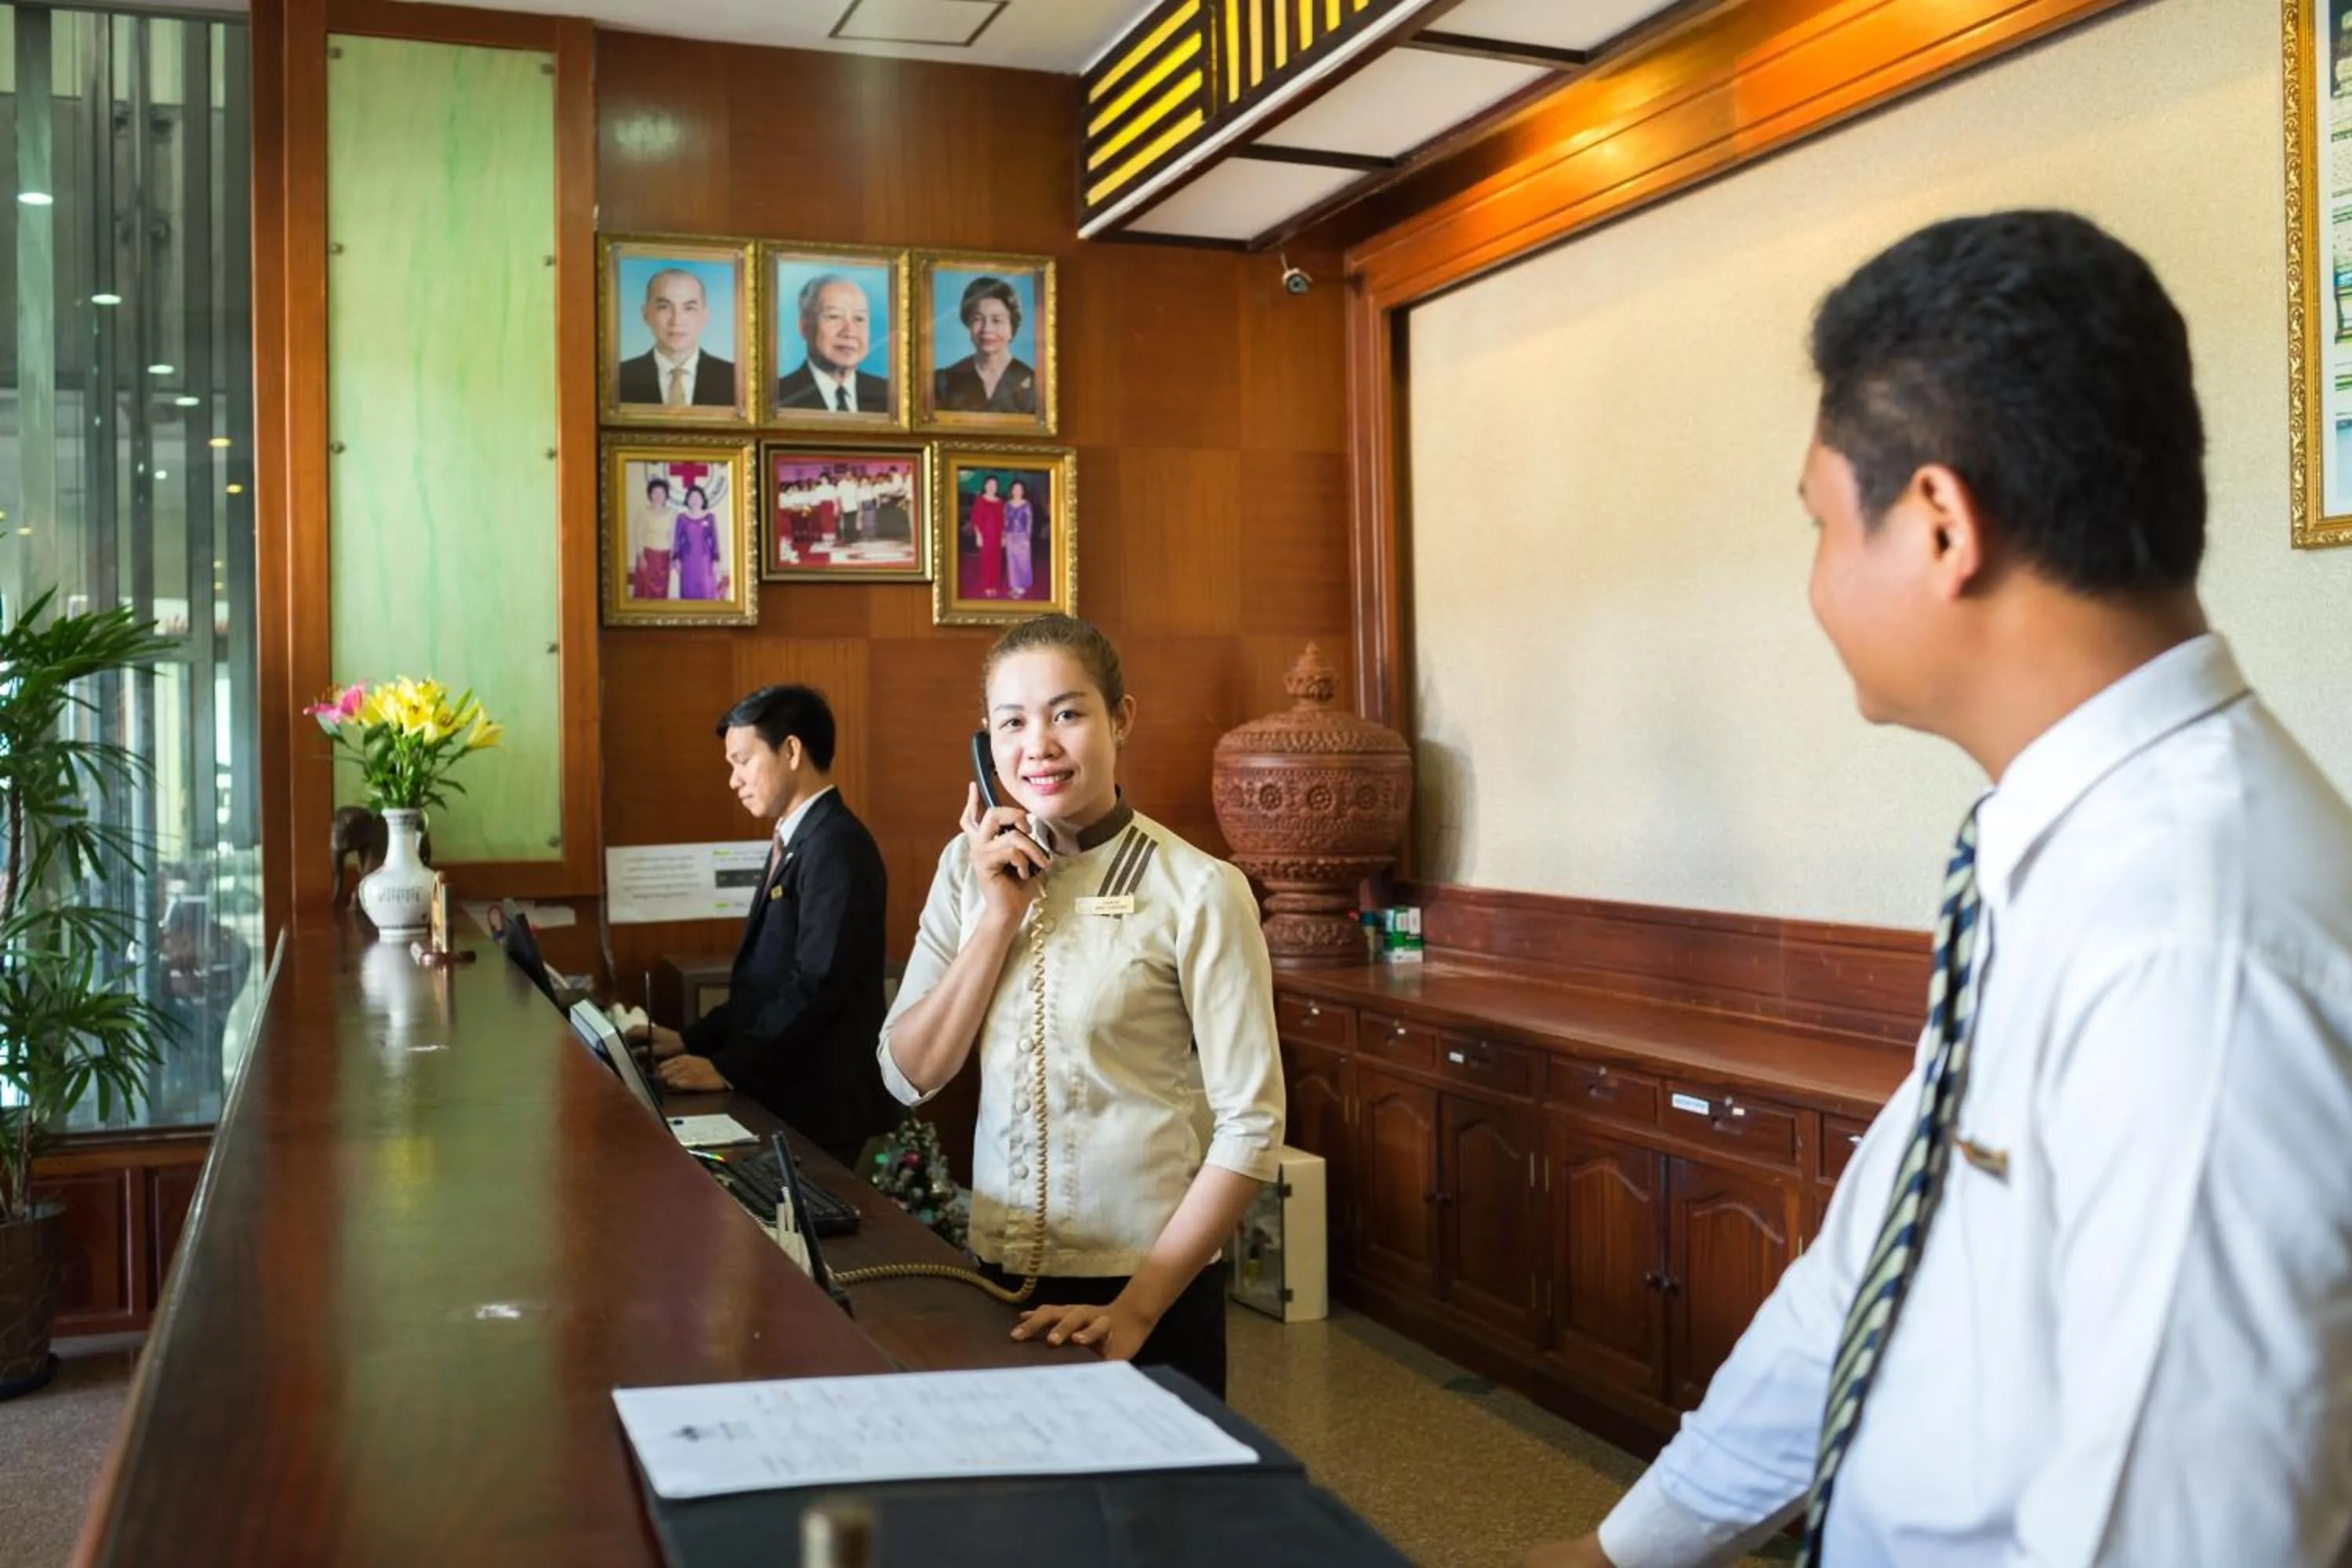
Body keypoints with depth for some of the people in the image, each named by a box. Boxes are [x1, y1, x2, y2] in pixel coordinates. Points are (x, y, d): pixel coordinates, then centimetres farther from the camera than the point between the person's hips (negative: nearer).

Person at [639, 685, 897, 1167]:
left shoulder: (836, 846, -16)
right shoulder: (796, 839, 14)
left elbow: (817, 983, -22)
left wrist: (727, 1068, -18)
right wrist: (694, 1039, 8)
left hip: (817, 1104, -9)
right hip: (779, 1092, 9)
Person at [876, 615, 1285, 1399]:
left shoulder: (1199, 890, -14)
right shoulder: (970, 867, 1)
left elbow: (1250, 1128, -13)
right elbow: (909, 1075, -3)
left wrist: (1138, 1305, -15)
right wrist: (999, 916, -13)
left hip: (1148, 1280, -4)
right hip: (999, 1272, 4)